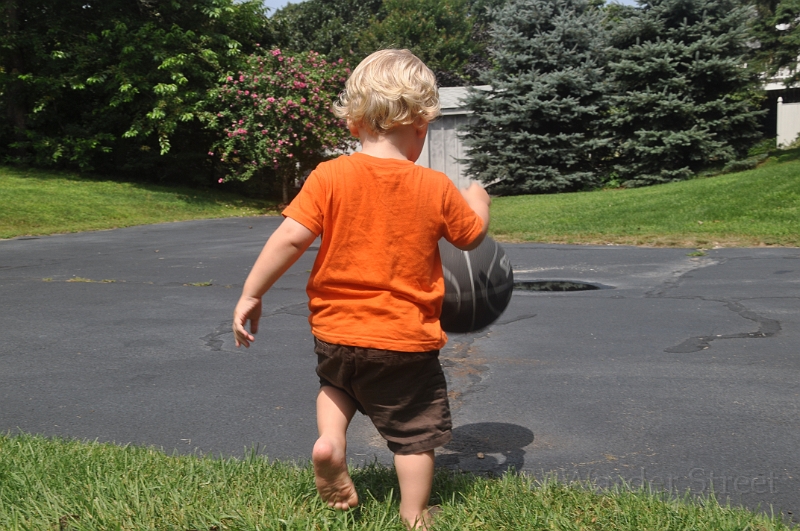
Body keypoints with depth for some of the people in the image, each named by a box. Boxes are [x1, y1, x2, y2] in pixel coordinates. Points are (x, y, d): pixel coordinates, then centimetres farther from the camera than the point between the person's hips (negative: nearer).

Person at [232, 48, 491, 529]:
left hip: (337, 331, 2)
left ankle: (330, 438, 8)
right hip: (407, 341, -1)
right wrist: (478, 201, 29)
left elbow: (290, 239, -14)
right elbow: (472, 236, 9)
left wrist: (251, 294, -4)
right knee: (415, 431, 15)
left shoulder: (329, 177, -11)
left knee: (335, 384, 32)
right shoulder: (437, 188, -7)